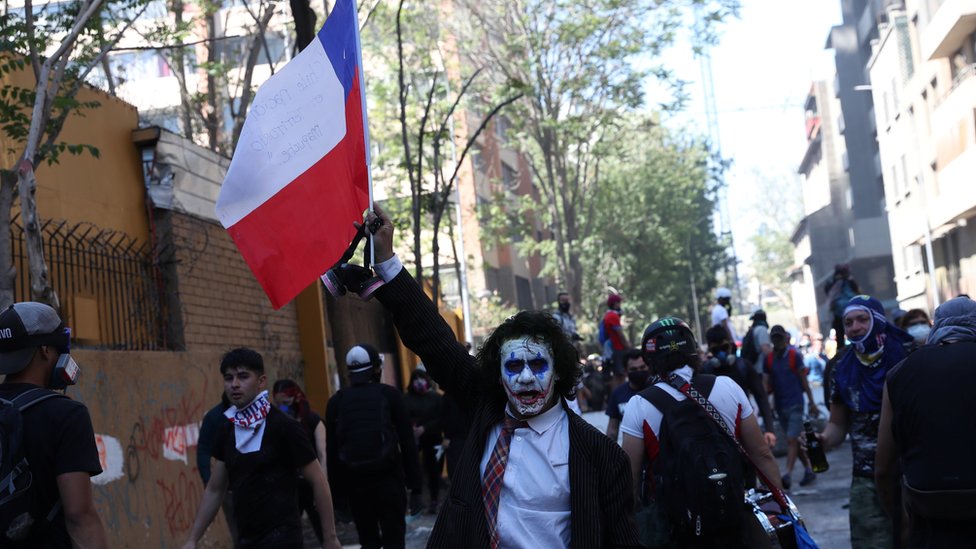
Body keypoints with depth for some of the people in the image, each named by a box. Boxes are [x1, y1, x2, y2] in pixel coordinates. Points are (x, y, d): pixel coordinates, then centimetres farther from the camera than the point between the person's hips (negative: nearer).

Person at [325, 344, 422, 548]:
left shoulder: (336, 401, 6)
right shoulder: (389, 395, 0)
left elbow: (332, 452, 6)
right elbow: (408, 444, -3)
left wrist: (338, 489, 12)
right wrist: (415, 486, 1)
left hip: (354, 481, 3)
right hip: (388, 478, -2)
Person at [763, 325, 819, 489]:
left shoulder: (795, 356, -5)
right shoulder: (769, 360, 6)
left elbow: (804, 381, -2)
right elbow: (766, 384, 1)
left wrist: (811, 403, -2)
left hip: (795, 404, -5)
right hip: (780, 406, 5)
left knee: (792, 440, -13)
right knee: (795, 441, 13)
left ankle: (787, 475, -18)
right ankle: (809, 470, 24)